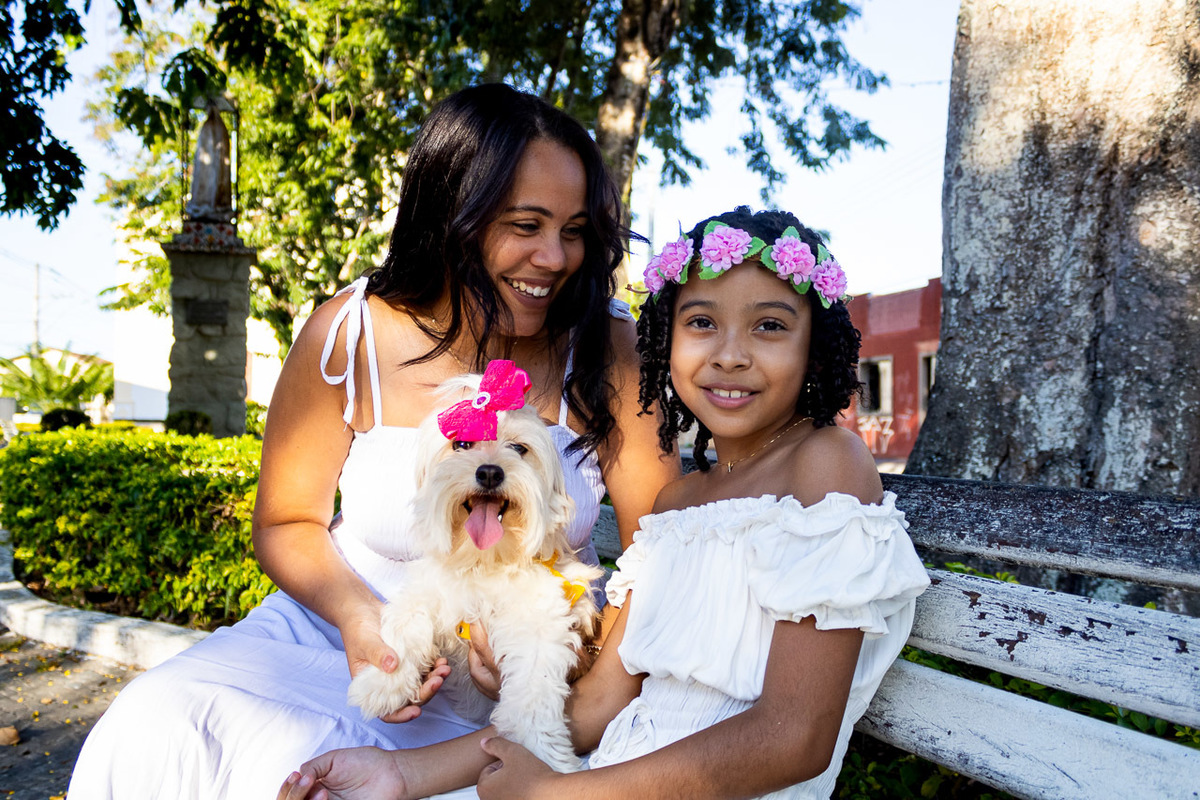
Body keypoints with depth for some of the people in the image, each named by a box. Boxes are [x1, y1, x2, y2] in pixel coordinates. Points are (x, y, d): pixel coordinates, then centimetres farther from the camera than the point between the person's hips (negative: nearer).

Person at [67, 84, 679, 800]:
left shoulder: (607, 348, -12)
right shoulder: (350, 338, -11)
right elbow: (289, 523, 0)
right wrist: (358, 615, -20)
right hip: (348, 626, 2)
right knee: (156, 727, -19)